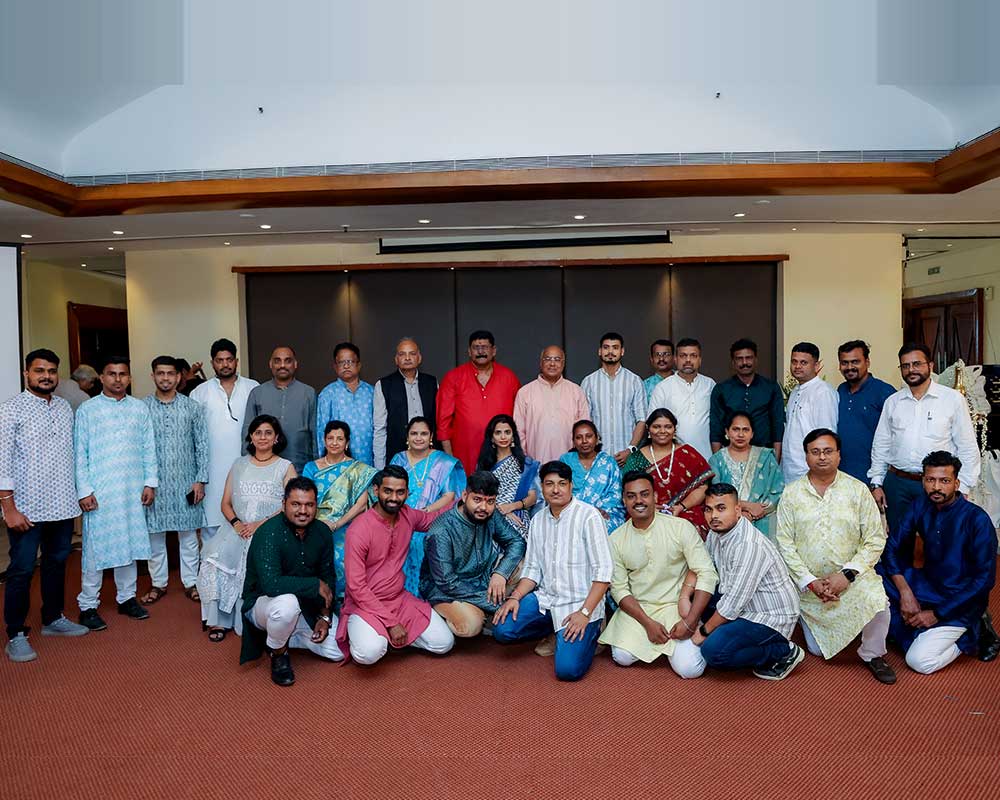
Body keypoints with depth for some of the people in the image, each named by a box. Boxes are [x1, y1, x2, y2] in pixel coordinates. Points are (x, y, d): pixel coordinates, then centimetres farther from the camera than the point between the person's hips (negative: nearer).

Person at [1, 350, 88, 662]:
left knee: (57, 563, 16)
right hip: (27, 507, -5)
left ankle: (53, 619, 32)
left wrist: (78, 493, 11)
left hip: (63, 505, 6)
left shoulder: (64, 407, 8)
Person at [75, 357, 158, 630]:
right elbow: (79, 453, -3)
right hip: (99, 491, -3)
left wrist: (150, 482, 2)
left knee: (130, 543, 11)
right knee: (95, 546, 1)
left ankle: (126, 597, 23)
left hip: (133, 490, 3)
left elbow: (149, 449, 8)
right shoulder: (87, 409, -1)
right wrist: (84, 490, -8)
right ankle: (88, 605, 13)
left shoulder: (140, 408, 7)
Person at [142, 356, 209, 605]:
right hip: (155, 482, 0)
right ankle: (158, 583, 23)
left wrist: (200, 480, -4)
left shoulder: (192, 407, 1)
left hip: (185, 482, 0)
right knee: (154, 534, 9)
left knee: (188, 534, 7)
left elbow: (202, 446, 1)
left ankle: (190, 582, 20)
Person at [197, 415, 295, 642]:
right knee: (216, 556, -25)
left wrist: (260, 524, -15)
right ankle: (219, 619, -16)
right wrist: (236, 523, -6)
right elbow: (226, 503, 15)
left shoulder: (285, 467, 8)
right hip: (238, 530, 3)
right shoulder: (239, 465, 19)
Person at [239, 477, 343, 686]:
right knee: (287, 603, -40)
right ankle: (278, 652, -7)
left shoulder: (322, 532, -5)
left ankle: (285, 637, 17)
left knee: (340, 651, -5)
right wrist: (316, 585, -27)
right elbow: (271, 584, -36)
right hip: (263, 602, -5)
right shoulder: (268, 533, -24)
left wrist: (325, 617, -5)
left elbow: (328, 576, 5)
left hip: (307, 606, 6)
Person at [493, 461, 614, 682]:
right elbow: (532, 568, 11)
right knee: (502, 630, -14)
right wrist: (515, 597, -6)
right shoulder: (538, 520, 8)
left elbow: (603, 571, -14)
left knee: (568, 669, -20)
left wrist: (585, 613, -20)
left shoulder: (588, 516, -12)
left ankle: (588, 631, 13)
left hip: (580, 603, -6)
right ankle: (554, 630, 14)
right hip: (545, 598, 6)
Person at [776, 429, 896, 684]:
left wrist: (846, 574, -19)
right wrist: (810, 582, -15)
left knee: (877, 604, -32)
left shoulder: (858, 490, -6)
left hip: (852, 577, -1)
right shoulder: (792, 493, -5)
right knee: (817, 650, 8)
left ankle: (872, 655, -2)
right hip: (808, 583, 1)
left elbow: (875, 540, -8)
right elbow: (785, 543, -6)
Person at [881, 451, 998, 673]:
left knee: (919, 661, -17)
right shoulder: (921, 506, -4)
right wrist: (905, 592, -17)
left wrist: (937, 613, -18)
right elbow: (892, 547, -1)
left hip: (960, 602, -5)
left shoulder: (977, 519, -19)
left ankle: (974, 632, 5)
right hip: (927, 586, 5)